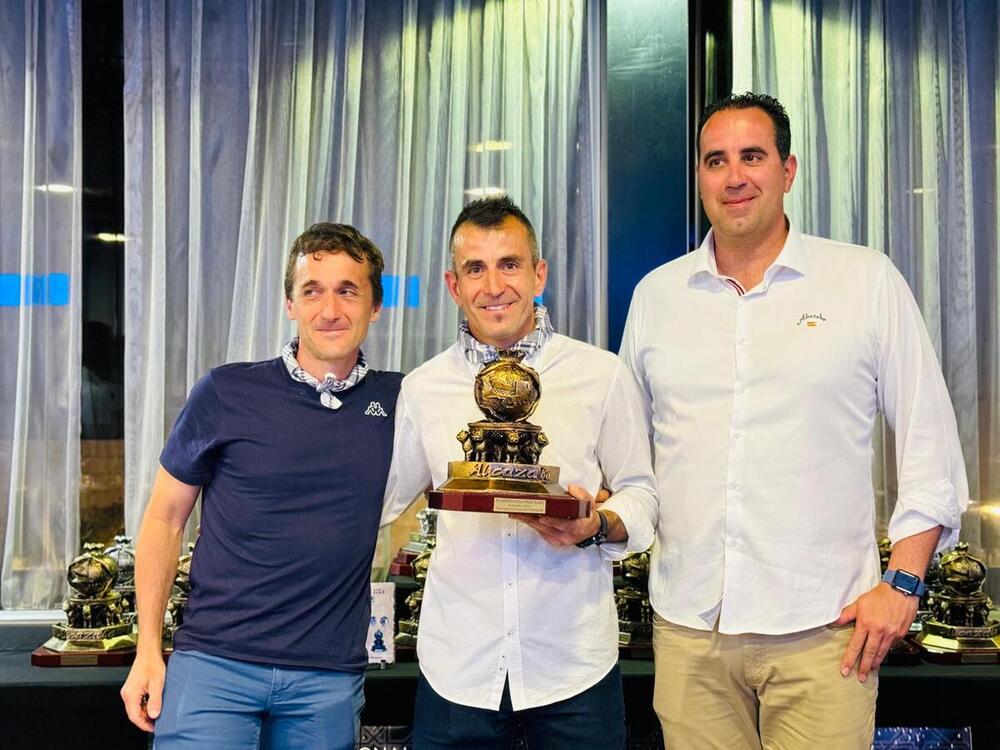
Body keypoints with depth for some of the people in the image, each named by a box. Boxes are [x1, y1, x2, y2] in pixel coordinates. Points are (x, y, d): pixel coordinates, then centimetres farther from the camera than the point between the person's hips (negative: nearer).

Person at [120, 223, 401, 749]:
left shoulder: (397, 402, 2)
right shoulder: (227, 393, -4)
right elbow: (164, 519, 3)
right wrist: (147, 651, -1)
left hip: (331, 678, 2)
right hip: (215, 663, -2)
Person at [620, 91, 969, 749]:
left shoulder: (868, 281, 0)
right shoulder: (656, 294, 8)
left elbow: (930, 442, 1)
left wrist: (903, 583, -4)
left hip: (823, 628, -2)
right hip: (687, 626, 3)